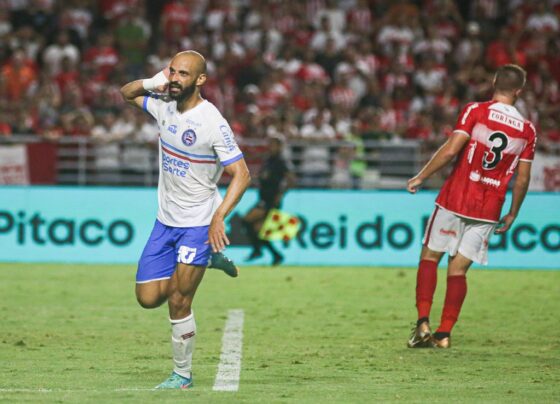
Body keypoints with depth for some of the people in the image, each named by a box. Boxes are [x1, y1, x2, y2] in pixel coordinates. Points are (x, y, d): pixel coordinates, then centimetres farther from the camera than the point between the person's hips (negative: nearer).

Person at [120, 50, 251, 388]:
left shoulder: (212, 122, -20)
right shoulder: (164, 105, 0)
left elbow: (241, 174, -18)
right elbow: (127, 94, 18)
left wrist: (219, 216, -29)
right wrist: (151, 82, -6)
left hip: (199, 224, -7)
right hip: (166, 221, 7)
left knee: (178, 303, -9)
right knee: (148, 298, 5)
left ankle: (183, 374, 7)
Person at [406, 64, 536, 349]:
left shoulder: (476, 111, -7)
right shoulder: (527, 130, 4)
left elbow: (451, 149, -15)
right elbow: (523, 178, 7)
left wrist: (420, 177, -5)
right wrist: (512, 215, 19)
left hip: (455, 199, -3)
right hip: (489, 209, 3)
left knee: (430, 256, 10)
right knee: (459, 269, 8)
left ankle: (423, 323, -1)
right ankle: (444, 334, 3)